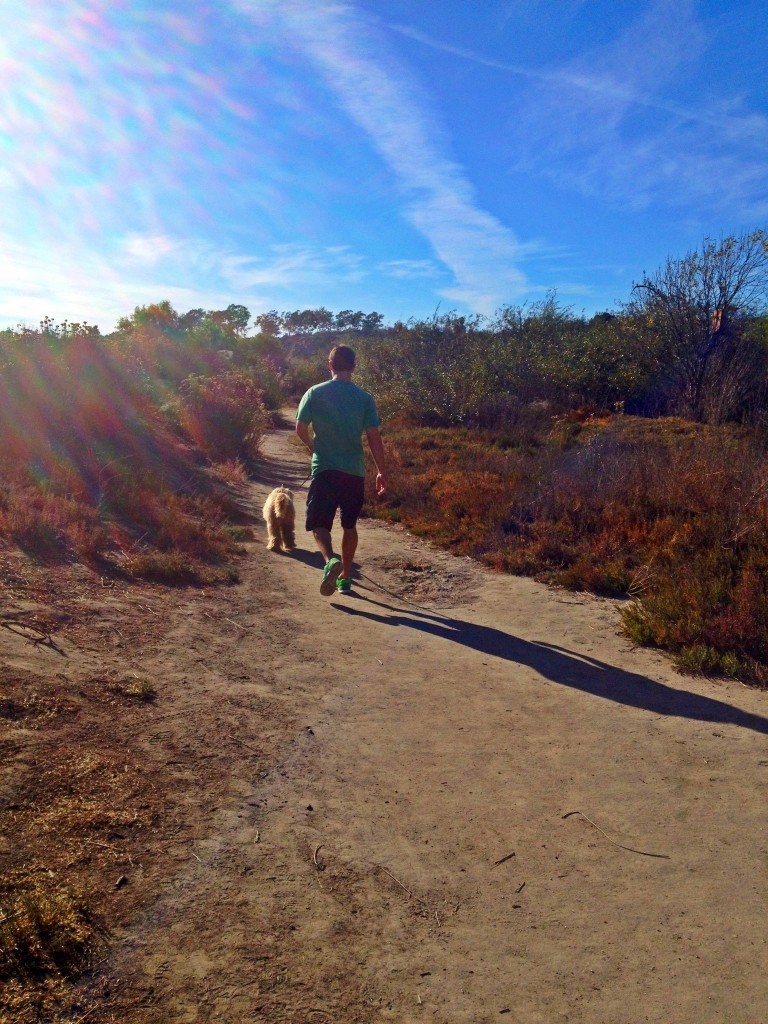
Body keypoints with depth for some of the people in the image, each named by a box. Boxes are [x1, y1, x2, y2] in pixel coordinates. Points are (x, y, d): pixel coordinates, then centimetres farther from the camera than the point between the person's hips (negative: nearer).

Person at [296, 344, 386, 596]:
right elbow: (374, 438, -3)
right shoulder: (364, 398, -1)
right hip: (354, 471, 2)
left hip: (324, 470, -2)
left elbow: (300, 428, 5)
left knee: (320, 525, 2)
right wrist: (381, 472, 6)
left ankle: (331, 560, -27)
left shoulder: (315, 393, -1)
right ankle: (345, 577, 24)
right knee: (349, 526, 17)